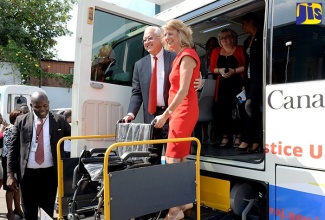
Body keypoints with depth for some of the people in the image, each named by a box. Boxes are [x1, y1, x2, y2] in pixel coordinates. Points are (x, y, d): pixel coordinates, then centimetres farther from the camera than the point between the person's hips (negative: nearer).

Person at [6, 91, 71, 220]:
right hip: (27, 173, 1)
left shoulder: (59, 120, -1)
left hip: (50, 173, -1)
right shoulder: (21, 121, 2)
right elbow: (13, 148, 3)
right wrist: (10, 174, -1)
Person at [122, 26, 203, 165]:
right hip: (151, 116, 3)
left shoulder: (175, 58, 1)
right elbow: (137, 92, 6)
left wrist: (198, 82, -19)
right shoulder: (140, 65, 10)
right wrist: (131, 113, -7)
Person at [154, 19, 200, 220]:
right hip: (181, 110, 10)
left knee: (172, 159, -10)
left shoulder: (187, 55, -11)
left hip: (184, 110, -10)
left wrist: (165, 114, -21)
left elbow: (183, 90, -19)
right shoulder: (181, 56, 18)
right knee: (181, 158, 13)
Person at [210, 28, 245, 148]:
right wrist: (220, 70, -8)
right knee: (221, 109, -3)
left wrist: (234, 71, -15)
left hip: (237, 84, -3)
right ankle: (225, 136, 7)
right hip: (222, 84, 3)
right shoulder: (216, 51, 13)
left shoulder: (240, 50, 3)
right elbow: (212, 68, 11)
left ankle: (238, 136, 4)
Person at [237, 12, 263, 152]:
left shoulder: (262, 36, 0)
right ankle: (256, 141, 2)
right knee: (254, 108, 2)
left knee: (250, 105, -17)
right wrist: (245, 81, 11)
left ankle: (247, 140, -14)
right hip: (249, 78, 8)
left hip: (259, 76, -7)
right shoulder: (247, 41, 21)